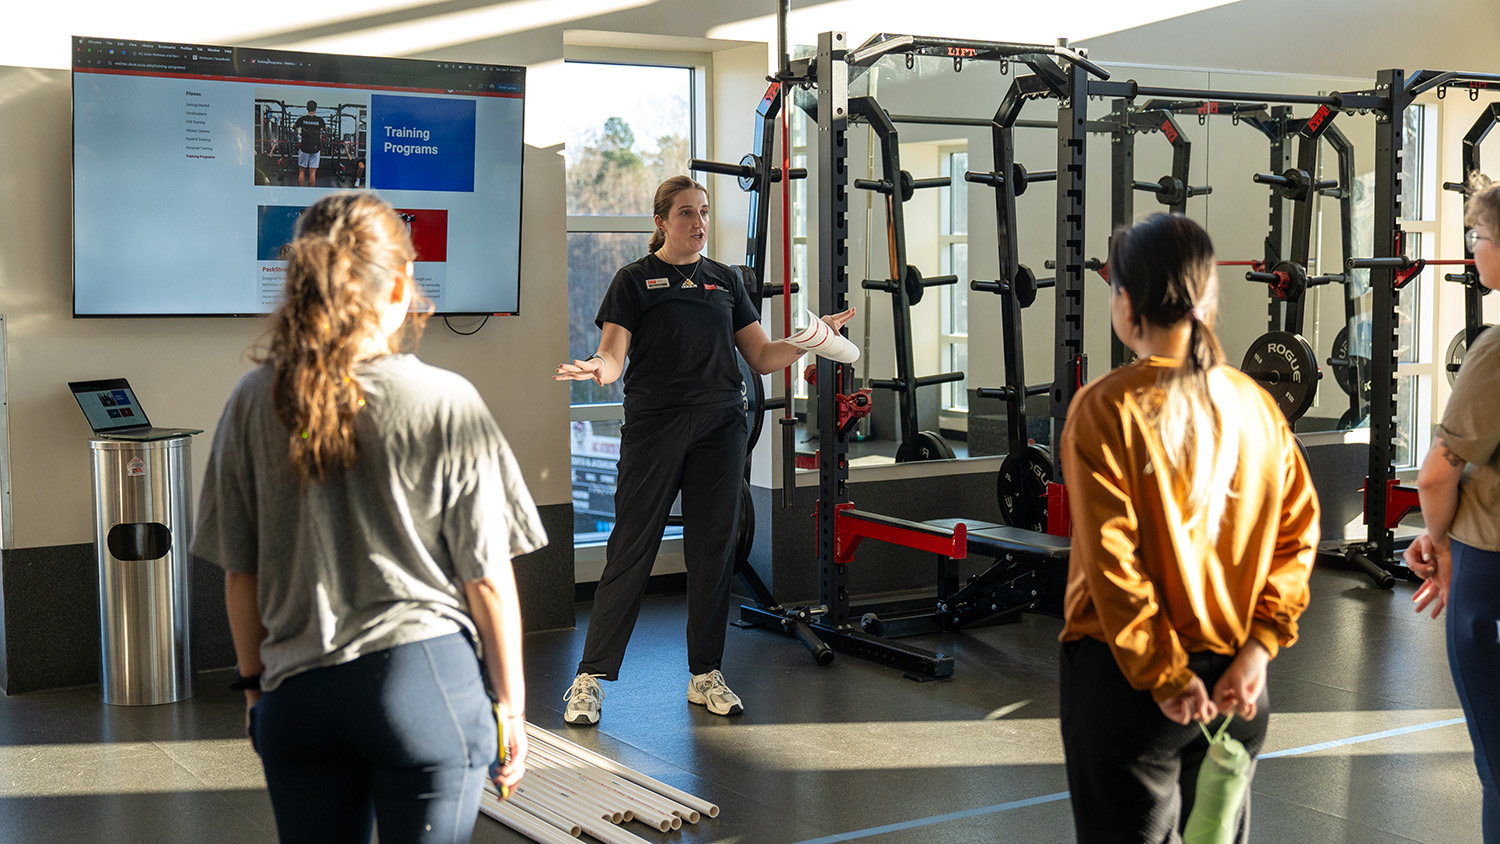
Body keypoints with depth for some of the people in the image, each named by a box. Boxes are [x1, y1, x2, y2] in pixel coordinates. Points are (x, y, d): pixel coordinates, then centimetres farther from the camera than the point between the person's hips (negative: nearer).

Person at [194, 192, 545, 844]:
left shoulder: (254, 402, -2)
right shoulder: (446, 404, -10)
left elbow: (239, 570, 4)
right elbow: (487, 578, -6)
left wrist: (254, 679, 18)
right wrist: (509, 702, 4)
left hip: (297, 691, 3)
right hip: (427, 679, -3)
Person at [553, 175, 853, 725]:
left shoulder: (725, 280, 15)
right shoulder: (635, 280, 3)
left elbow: (761, 356, 13)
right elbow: (613, 354, -7)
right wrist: (596, 368, -30)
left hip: (721, 427, 4)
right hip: (654, 427, -4)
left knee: (714, 550, 6)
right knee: (631, 549, -5)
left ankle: (706, 673, 17)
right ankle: (590, 678, 2)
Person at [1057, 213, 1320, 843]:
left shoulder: (1105, 409, -14)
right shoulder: (1256, 404, 1)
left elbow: (1112, 561, -18)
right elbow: (1298, 532, 0)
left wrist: (1163, 675, -13)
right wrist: (1257, 646, -4)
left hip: (1127, 682, -5)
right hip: (1234, 683, 5)